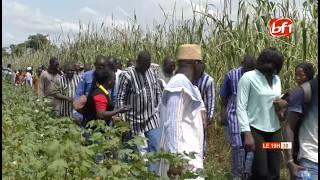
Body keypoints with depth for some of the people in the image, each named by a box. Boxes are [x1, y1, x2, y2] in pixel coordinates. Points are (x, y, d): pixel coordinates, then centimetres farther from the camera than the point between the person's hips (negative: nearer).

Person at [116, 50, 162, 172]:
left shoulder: (152, 72, 4)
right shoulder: (127, 75, -14)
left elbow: (157, 92, 16)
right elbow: (120, 98, -12)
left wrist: (158, 108, 12)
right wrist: (122, 119, -15)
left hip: (152, 118, 5)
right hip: (135, 120, -4)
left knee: (156, 146, -1)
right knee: (136, 151, 7)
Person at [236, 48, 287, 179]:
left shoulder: (277, 79, 11)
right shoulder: (248, 77, -9)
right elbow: (241, 107, -11)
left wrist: (283, 103, -3)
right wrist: (247, 133, -19)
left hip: (274, 130, 6)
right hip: (255, 130, -6)